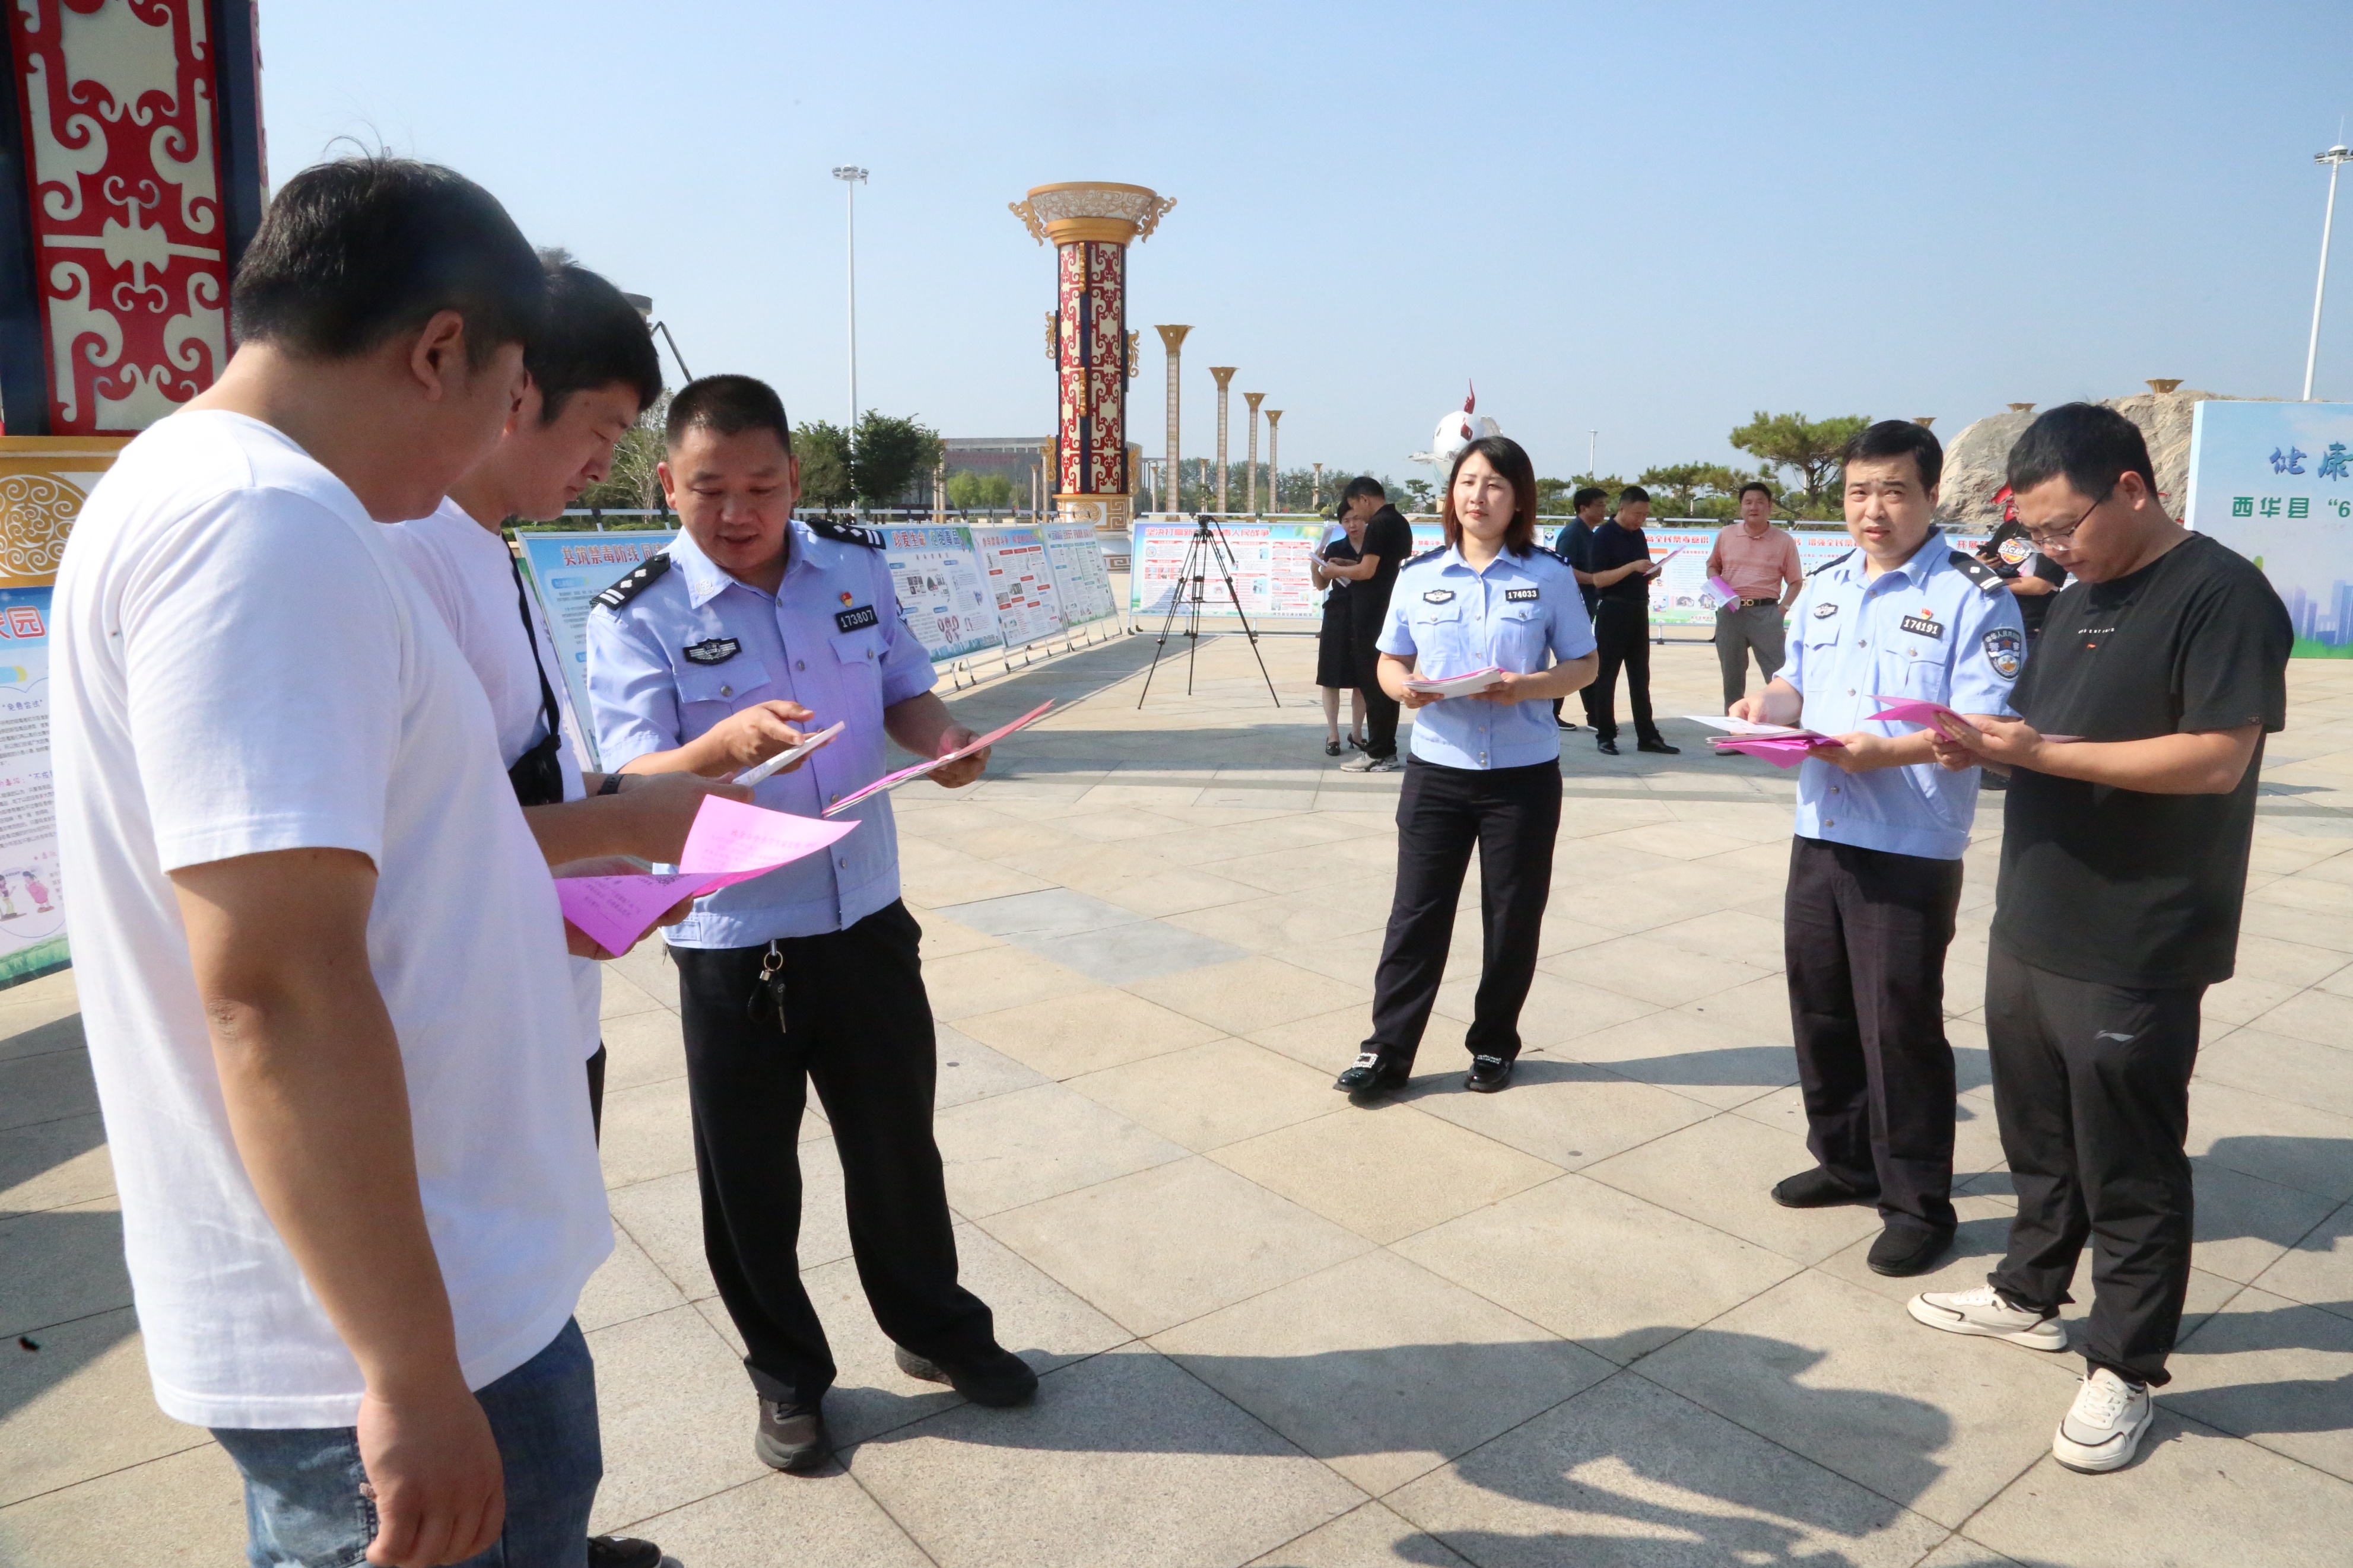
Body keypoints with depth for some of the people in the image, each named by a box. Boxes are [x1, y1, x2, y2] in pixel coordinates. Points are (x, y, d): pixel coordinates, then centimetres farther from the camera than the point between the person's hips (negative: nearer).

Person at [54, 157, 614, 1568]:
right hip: (386, 1336, -9)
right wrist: (415, 1374, -23)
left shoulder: (191, 489, 12)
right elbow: (276, 991, -28)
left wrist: (528, 907, 30)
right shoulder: (262, 524, -22)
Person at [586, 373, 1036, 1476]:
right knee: (748, 1172, 11)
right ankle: (786, 1377, 35)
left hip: (867, 917, 3)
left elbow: (904, 691, 10)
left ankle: (936, 1329, 41)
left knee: (898, 1139, 17)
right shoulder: (636, 616, -12)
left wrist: (941, 740, -13)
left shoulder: (856, 566, 1)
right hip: (730, 941, -3)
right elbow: (632, 785, -20)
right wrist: (723, 744, -41)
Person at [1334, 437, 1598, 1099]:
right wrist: (1403, 687, -12)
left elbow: (1584, 665, 2)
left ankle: (1494, 1043, 27)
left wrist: (1528, 686, -17)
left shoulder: (1548, 576, -1)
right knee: (1417, 914, 4)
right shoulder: (1419, 577, 4)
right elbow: (1390, 661, 11)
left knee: (1512, 918, 10)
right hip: (1436, 771, 1)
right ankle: (1388, 1051, 12)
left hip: (1523, 775, -1)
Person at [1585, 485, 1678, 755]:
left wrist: (1651, 572, 1)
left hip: (1639, 610, 7)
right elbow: (1598, 579, -15)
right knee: (1607, 675, 0)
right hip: (1613, 610, -7)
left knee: (1640, 676, 8)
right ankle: (1605, 736, 7)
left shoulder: (1638, 535, 14)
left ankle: (1647, 736, 11)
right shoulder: (1604, 536, -9)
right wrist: (1632, 567, -23)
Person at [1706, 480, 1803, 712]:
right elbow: (1713, 565, 22)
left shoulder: (1784, 541, 2)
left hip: (1766, 613, -2)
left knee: (1779, 676, -5)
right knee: (1732, 677, 11)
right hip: (1730, 612, 3)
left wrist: (1783, 607, -9)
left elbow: (1796, 581, 6)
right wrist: (1715, 580, 0)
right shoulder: (1725, 535, 7)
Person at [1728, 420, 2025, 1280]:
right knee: (1819, 1008, 16)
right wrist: (1766, 706, -4)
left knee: (1900, 1024, 1)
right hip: (1819, 834, 7)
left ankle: (1918, 1202, 17)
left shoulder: (1972, 594, -10)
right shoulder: (1825, 586, 12)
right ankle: (1846, 1160, 35)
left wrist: (1888, 752, -30)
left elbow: (1985, 723, -17)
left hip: (1913, 849, -7)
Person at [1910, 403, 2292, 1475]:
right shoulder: (2078, 599, 13)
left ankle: (2124, 1369, 20)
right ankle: (2029, 1295, 38)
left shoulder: (2222, 595, -14)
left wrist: (2042, 753, -26)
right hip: (2029, 929, 8)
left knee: (2128, 1168, 5)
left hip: (2133, 952, -8)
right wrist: (1988, 746, -2)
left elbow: (2219, 758, -22)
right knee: (2038, 1136, 21)